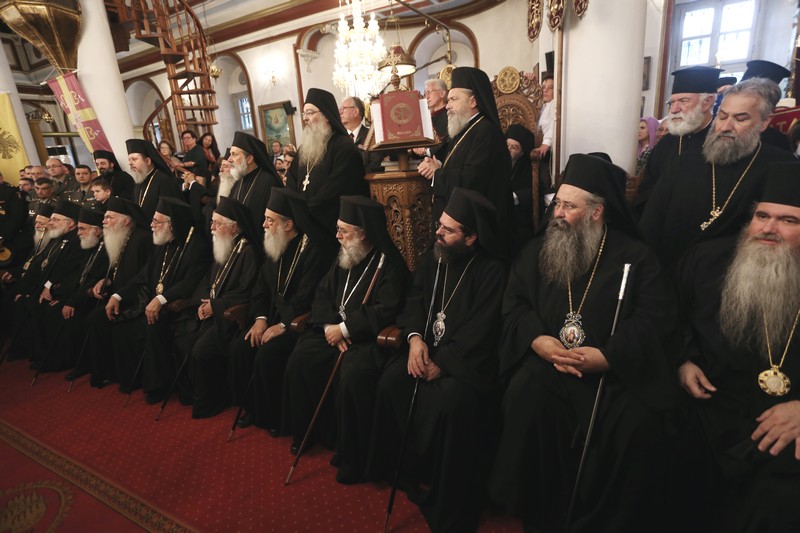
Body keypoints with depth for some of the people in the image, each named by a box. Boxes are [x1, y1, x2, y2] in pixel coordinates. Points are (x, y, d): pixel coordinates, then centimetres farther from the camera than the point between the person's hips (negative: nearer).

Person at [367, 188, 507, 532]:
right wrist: (415, 337, -12)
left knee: (451, 401, -30)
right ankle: (407, 467, 6)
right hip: (428, 347, 6)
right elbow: (415, 299, 7)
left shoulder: (493, 271, -13)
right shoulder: (434, 258, 7)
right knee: (391, 381, -16)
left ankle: (447, 501, -6)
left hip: (467, 359, -6)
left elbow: (480, 330, -18)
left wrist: (441, 362, -20)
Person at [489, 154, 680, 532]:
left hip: (617, 369, -1)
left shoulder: (635, 257, 5)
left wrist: (608, 355, -19)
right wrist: (537, 340, -13)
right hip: (549, 359, 1)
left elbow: (655, 320, -5)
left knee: (637, 421, -28)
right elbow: (514, 305, 7)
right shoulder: (536, 251, 12)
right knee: (524, 398, -28)